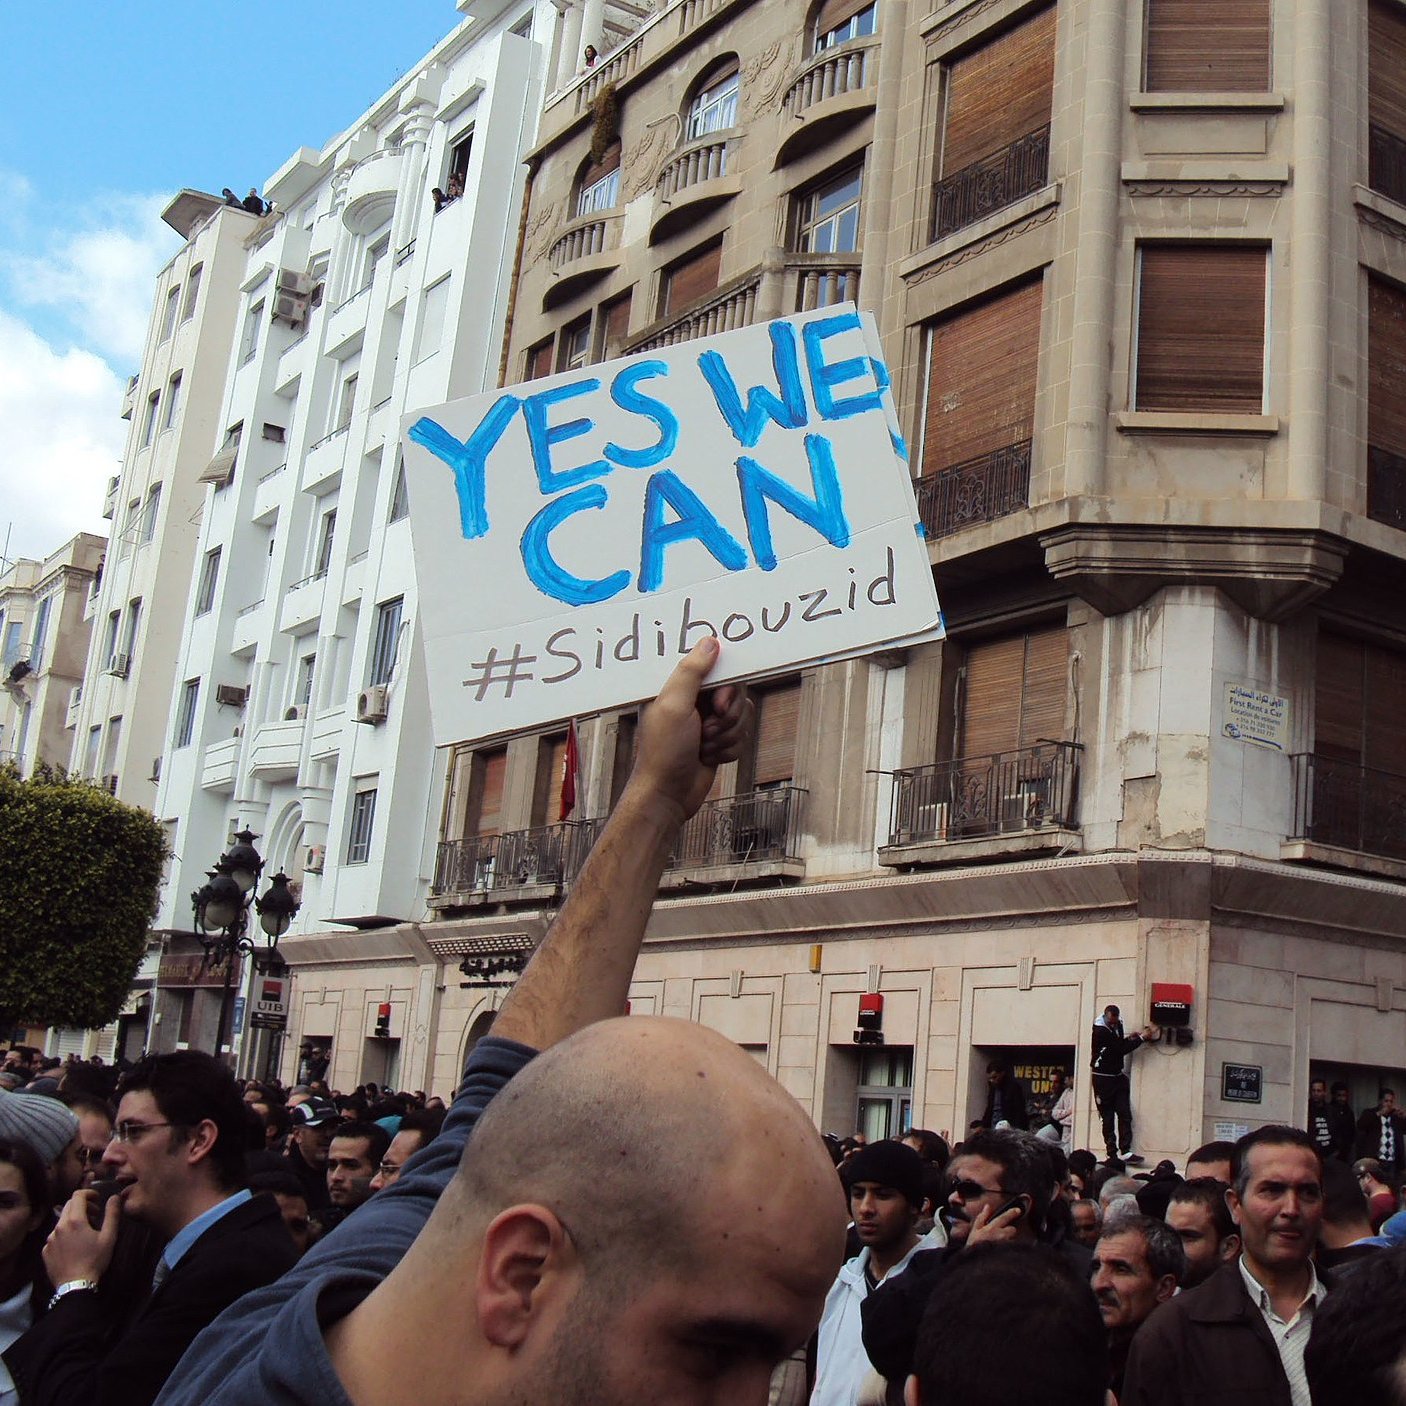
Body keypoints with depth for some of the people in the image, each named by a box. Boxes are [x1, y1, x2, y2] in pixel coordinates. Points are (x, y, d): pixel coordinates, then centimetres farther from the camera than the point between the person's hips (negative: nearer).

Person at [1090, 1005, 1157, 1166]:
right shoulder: (1100, 1031, -19)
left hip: (1118, 1076, 7)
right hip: (1103, 1078, -7)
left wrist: (1127, 1038, 1)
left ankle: (1125, 1151, -8)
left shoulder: (1117, 1025, 7)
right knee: (1108, 1117, -2)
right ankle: (1113, 1153, 0)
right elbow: (1120, 1049, -21)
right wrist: (1142, 1037, -18)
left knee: (1125, 1114, -4)